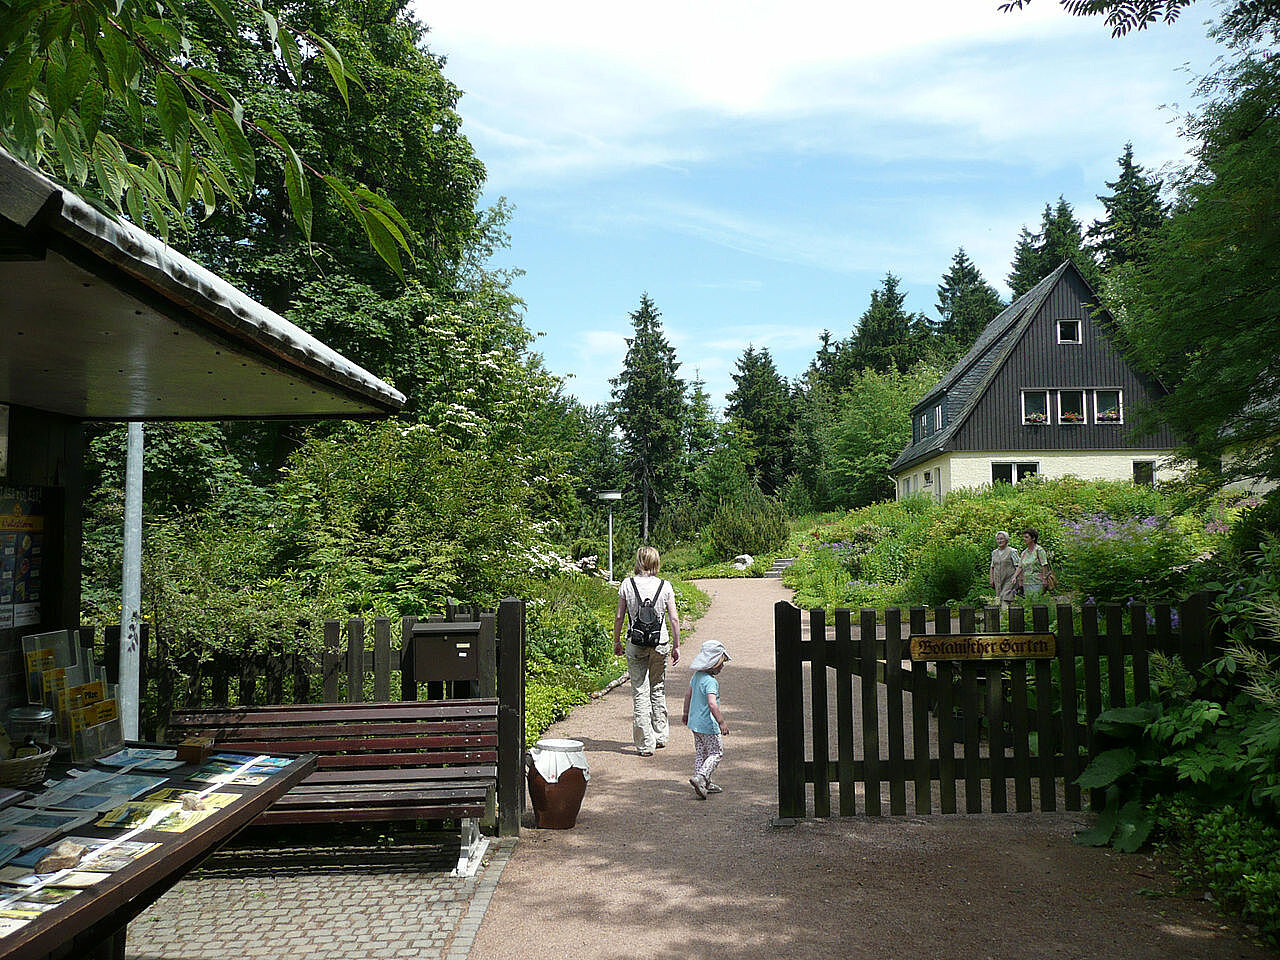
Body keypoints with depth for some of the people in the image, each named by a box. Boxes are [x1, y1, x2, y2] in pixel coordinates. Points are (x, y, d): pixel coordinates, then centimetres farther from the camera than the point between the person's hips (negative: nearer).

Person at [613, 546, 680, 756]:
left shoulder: (627, 585, -3)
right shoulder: (665, 587, -2)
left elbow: (619, 617, -1)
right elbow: (674, 619, -2)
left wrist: (616, 642, 11)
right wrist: (676, 646, 8)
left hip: (636, 643, -1)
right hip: (660, 644, 1)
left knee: (640, 693, 3)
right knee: (658, 690, 17)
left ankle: (645, 744, 3)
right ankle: (660, 737, 26)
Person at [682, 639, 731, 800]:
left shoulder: (696, 676, 6)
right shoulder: (711, 681, -22)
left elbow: (688, 695, 16)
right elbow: (712, 703, -31)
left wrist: (686, 713, 28)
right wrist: (721, 722, -28)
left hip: (694, 721, 9)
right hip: (707, 725, -9)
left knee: (700, 752, 15)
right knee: (716, 753, 1)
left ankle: (705, 783, 22)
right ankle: (700, 777, -12)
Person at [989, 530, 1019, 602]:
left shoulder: (1011, 551, -2)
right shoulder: (994, 553, 13)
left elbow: (1018, 566, -5)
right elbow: (992, 567, 19)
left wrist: (1015, 577, -16)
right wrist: (991, 579, 11)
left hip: (1009, 580, -5)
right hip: (998, 581, 5)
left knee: (1005, 599, -17)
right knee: (999, 601, 3)